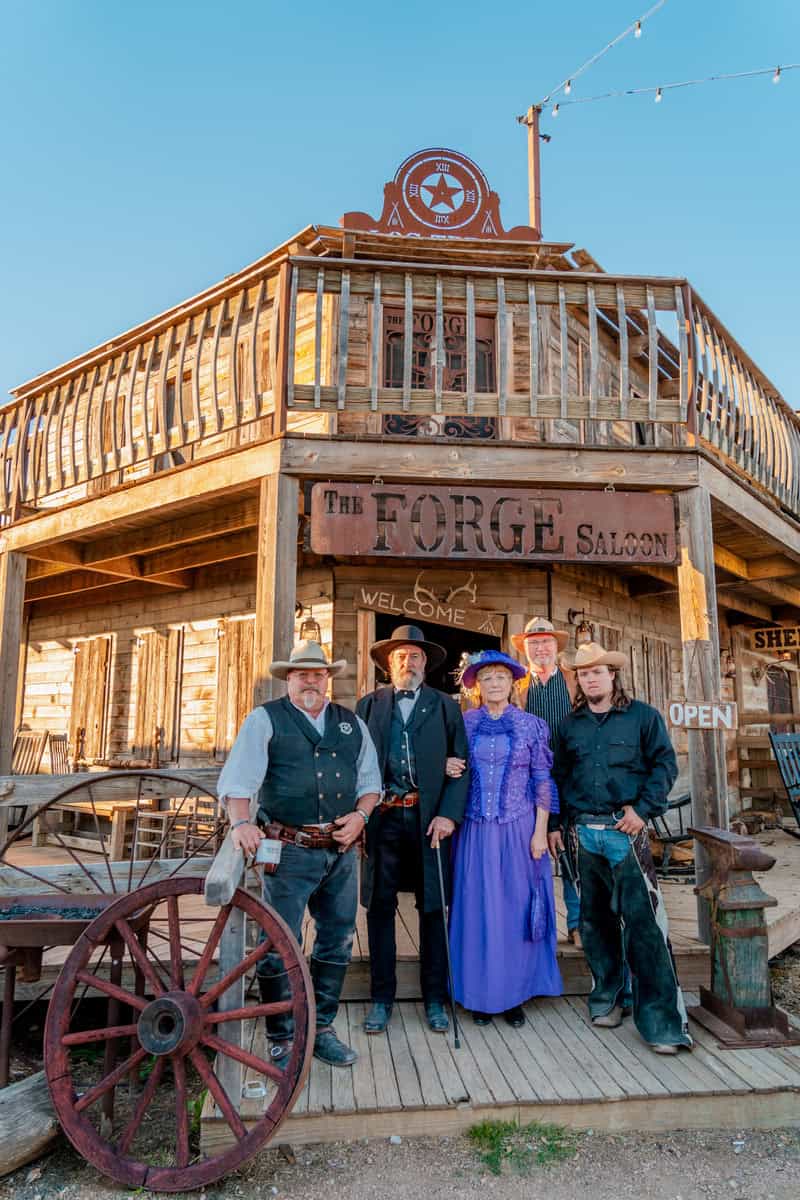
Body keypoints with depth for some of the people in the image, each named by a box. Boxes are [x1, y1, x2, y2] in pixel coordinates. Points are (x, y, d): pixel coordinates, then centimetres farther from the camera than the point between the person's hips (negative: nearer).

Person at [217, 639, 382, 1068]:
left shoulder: (351, 723, 13)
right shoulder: (265, 719, 0)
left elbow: (370, 780, 15)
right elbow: (238, 778, -11)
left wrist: (360, 814, -3)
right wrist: (242, 822, -27)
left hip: (341, 851, 5)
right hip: (289, 851, -5)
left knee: (336, 943, 14)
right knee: (280, 946, 1)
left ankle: (320, 1029, 31)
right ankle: (280, 1041, 19)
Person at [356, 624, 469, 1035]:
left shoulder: (445, 707, 8)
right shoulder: (369, 705, 9)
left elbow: (460, 766, 1)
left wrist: (448, 814, -9)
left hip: (430, 819, 0)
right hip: (383, 817, 0)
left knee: (433, 909, 8)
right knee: (380, 907, 7)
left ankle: (434, 999, 22)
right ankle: (382, 998, 22)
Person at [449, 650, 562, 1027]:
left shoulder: (531, 725, 1)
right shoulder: (464, 724, 3)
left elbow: (543, 781, 2)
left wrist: (540, 831, -3)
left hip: (519, 831, 0)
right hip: (476, 830, 1)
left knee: (517, 909, 7)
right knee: (478, 909, 6)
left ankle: (515, 994, 22)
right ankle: (481, 994, 21)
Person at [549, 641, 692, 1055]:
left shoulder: (642, 716, 1)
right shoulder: (569, 724, 11)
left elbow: (665, 764, -2)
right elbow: (558, 776, 14)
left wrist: (643, 809, -12)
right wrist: (554, 824, 10)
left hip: (625, 830, -4)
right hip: (584, 833, 4)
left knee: (641, 920, -8)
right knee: (595, 919, 12)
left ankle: (661, 1020, -1)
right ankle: (606, 998, 26)